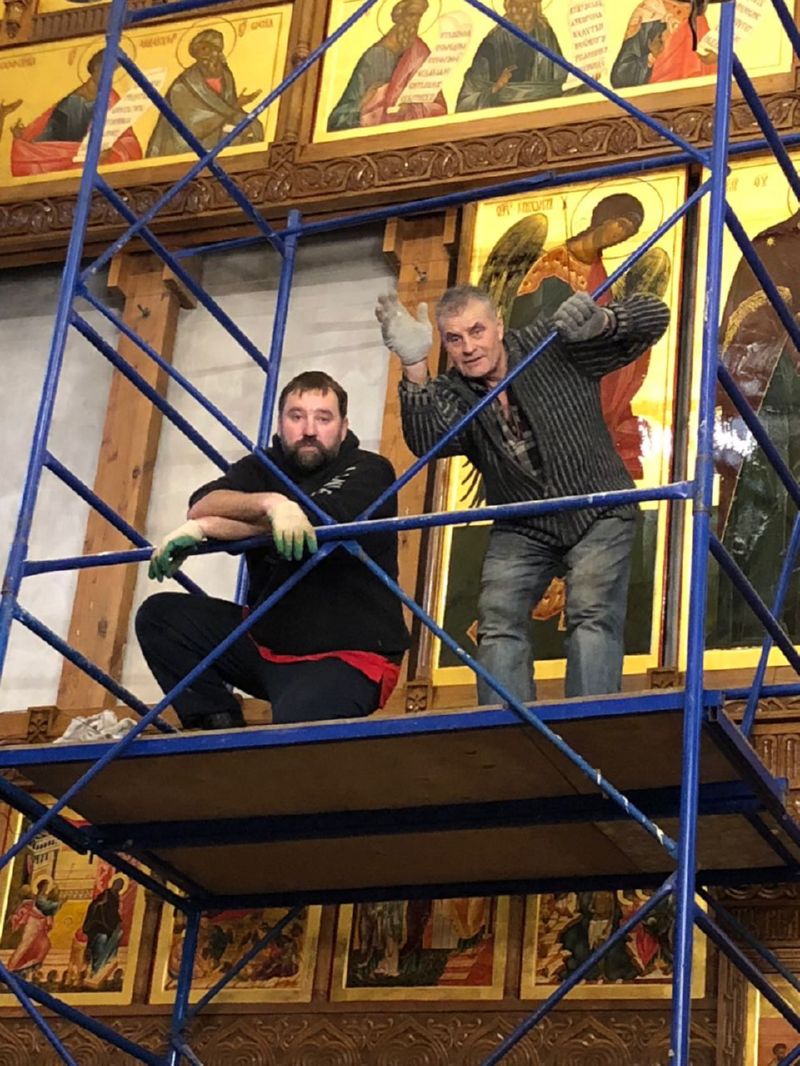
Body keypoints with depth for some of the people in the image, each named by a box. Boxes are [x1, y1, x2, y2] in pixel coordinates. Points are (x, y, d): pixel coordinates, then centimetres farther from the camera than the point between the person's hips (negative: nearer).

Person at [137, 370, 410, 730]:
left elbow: (312, 521, -23)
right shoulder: (262, 468, 9)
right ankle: (218, 730, -3)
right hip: (267, 640, 6)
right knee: (160, 615, -7)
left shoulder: (369, 472, -5)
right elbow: (201, 507, -11)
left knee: (296, 720, -37)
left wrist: (204, 529, -20)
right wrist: (270, 502, -33)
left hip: (348, 653, -6)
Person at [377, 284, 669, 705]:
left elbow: (653, 316, -13)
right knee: (498, 621, -14)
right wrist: (414, 366, -40)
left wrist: (602, 322, -36)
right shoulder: (450, 394, -5)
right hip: (522, 528, 3)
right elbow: (426, 442, -27)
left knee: (592, 615, -21)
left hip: (598, 516, -3)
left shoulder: (555, 345, -10)